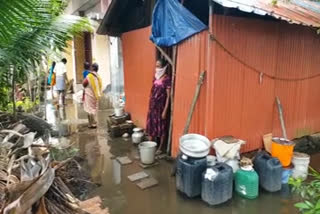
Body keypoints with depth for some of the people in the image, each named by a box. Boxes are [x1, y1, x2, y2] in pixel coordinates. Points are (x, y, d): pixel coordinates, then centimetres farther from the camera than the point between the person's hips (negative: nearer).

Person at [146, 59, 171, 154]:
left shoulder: (167, 79, -14)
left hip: (161, 107, -7)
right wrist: (149, 106, 14)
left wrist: (165, 110, -17)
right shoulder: (155, 77, 7)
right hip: (153, 106, 7)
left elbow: (168, 96, -15)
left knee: (161, 127, 6)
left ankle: (160, 148, 20)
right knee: (151, 126, 14)